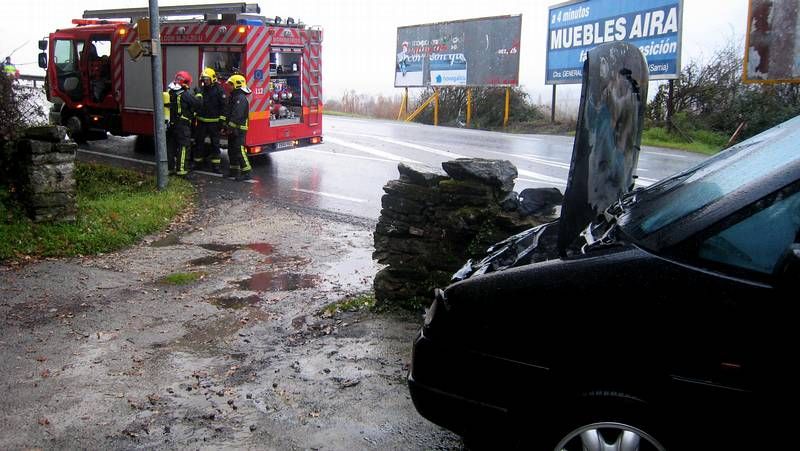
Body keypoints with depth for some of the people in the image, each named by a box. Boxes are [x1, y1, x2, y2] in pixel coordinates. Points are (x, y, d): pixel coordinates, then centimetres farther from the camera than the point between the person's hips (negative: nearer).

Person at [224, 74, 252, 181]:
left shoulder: (241, 98, -16)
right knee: (232, 150, 15)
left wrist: (230, 127, -25)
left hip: (239, 129, -11)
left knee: (239, 151, -12)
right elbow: (229, 113, 21)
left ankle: (246, 172, -10)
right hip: (233, 129, 11)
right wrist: (226, 126, 17)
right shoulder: (234, 97, 17)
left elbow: (237, 116, -24)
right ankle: (234, 170, 24)